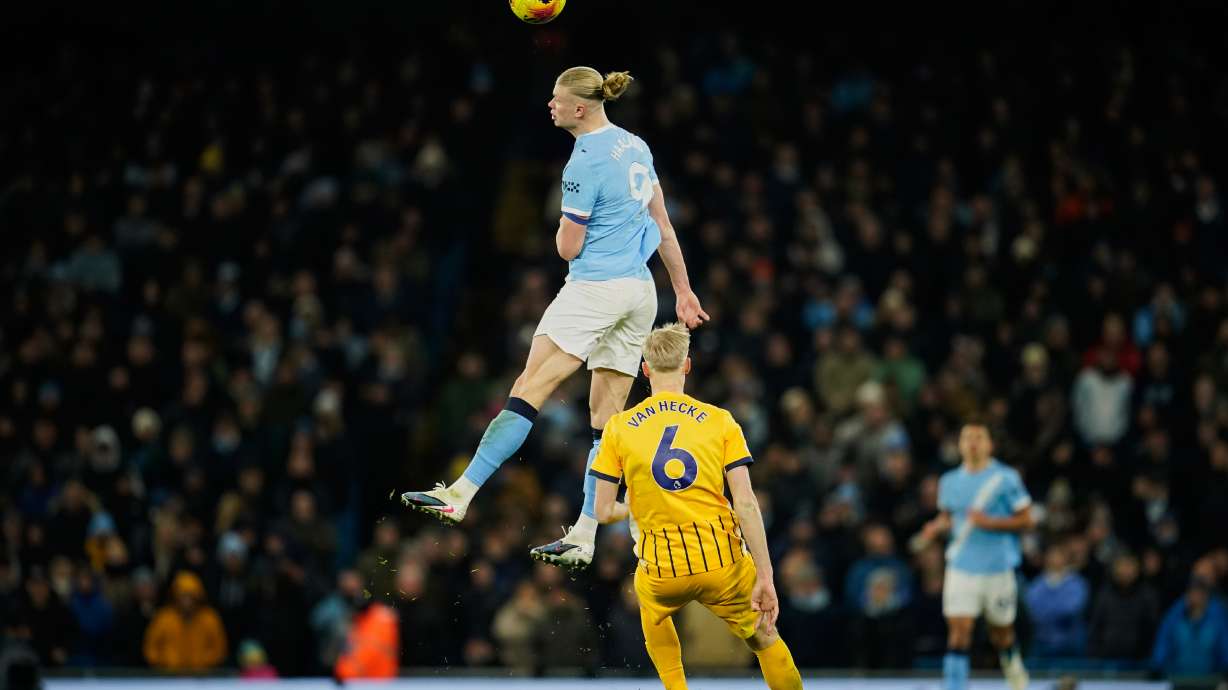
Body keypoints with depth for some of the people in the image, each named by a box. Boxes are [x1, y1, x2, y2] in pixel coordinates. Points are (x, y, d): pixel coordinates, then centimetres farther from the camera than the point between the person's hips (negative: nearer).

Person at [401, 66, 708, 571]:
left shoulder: (585, 164, -13)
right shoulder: (633, 145, 12)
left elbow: (568, 248, -9)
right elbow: (662, 225, 17)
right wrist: (683, 289, 23)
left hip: (595, 288, -9)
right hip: (640, 294, 9)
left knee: (529, 391, -11)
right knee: (607, 419, 5)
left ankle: (462, 494, -15)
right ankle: (584, 537, 4)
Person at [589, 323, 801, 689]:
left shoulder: (618, 427, 0)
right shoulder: (720, 421, -1)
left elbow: (604, 512, 2)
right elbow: (746, 504, -8)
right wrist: (765, 577, -7)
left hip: (661, 570, 1)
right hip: (723, 562, -1)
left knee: (652, 610, 36)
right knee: (764, 639, 20)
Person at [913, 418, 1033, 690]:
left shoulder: (1006, 479, -5)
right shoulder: (950, 481, 7)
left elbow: (1025, 520, -5)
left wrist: (990, 523, -18)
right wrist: (936, 527, -2)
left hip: (998, 568, -2)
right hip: (961, 566, 2)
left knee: (1001, 633, 13)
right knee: (958, 630, -11)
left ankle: (1013, 666, 44)